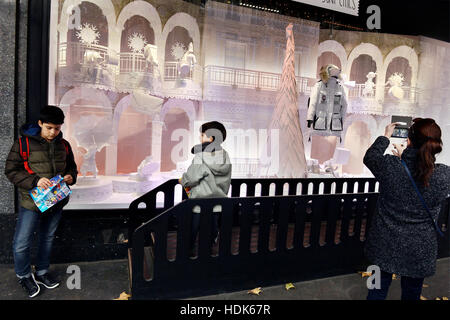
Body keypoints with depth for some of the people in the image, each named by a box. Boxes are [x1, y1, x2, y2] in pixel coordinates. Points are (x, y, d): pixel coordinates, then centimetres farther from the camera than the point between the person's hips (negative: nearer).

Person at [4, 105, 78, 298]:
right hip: (32, 202, -4)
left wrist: (70, 177, -7)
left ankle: (42, 273, 38)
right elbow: (11, 170, -9)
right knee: (21, 243, 1)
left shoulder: (64, 145, 4)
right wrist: (35, 181, -23)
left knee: (48, 239, 18)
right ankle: (24, 276, 28)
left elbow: (72, 167, 15)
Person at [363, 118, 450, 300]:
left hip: (385, 244, 0)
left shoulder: (390, 166, -22)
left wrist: (386, 136, 14)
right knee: (411, 294, 23)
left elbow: (370, 157, 1)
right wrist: (405, 157, 15)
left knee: (378, 291, 21)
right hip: (419, 251, 1)